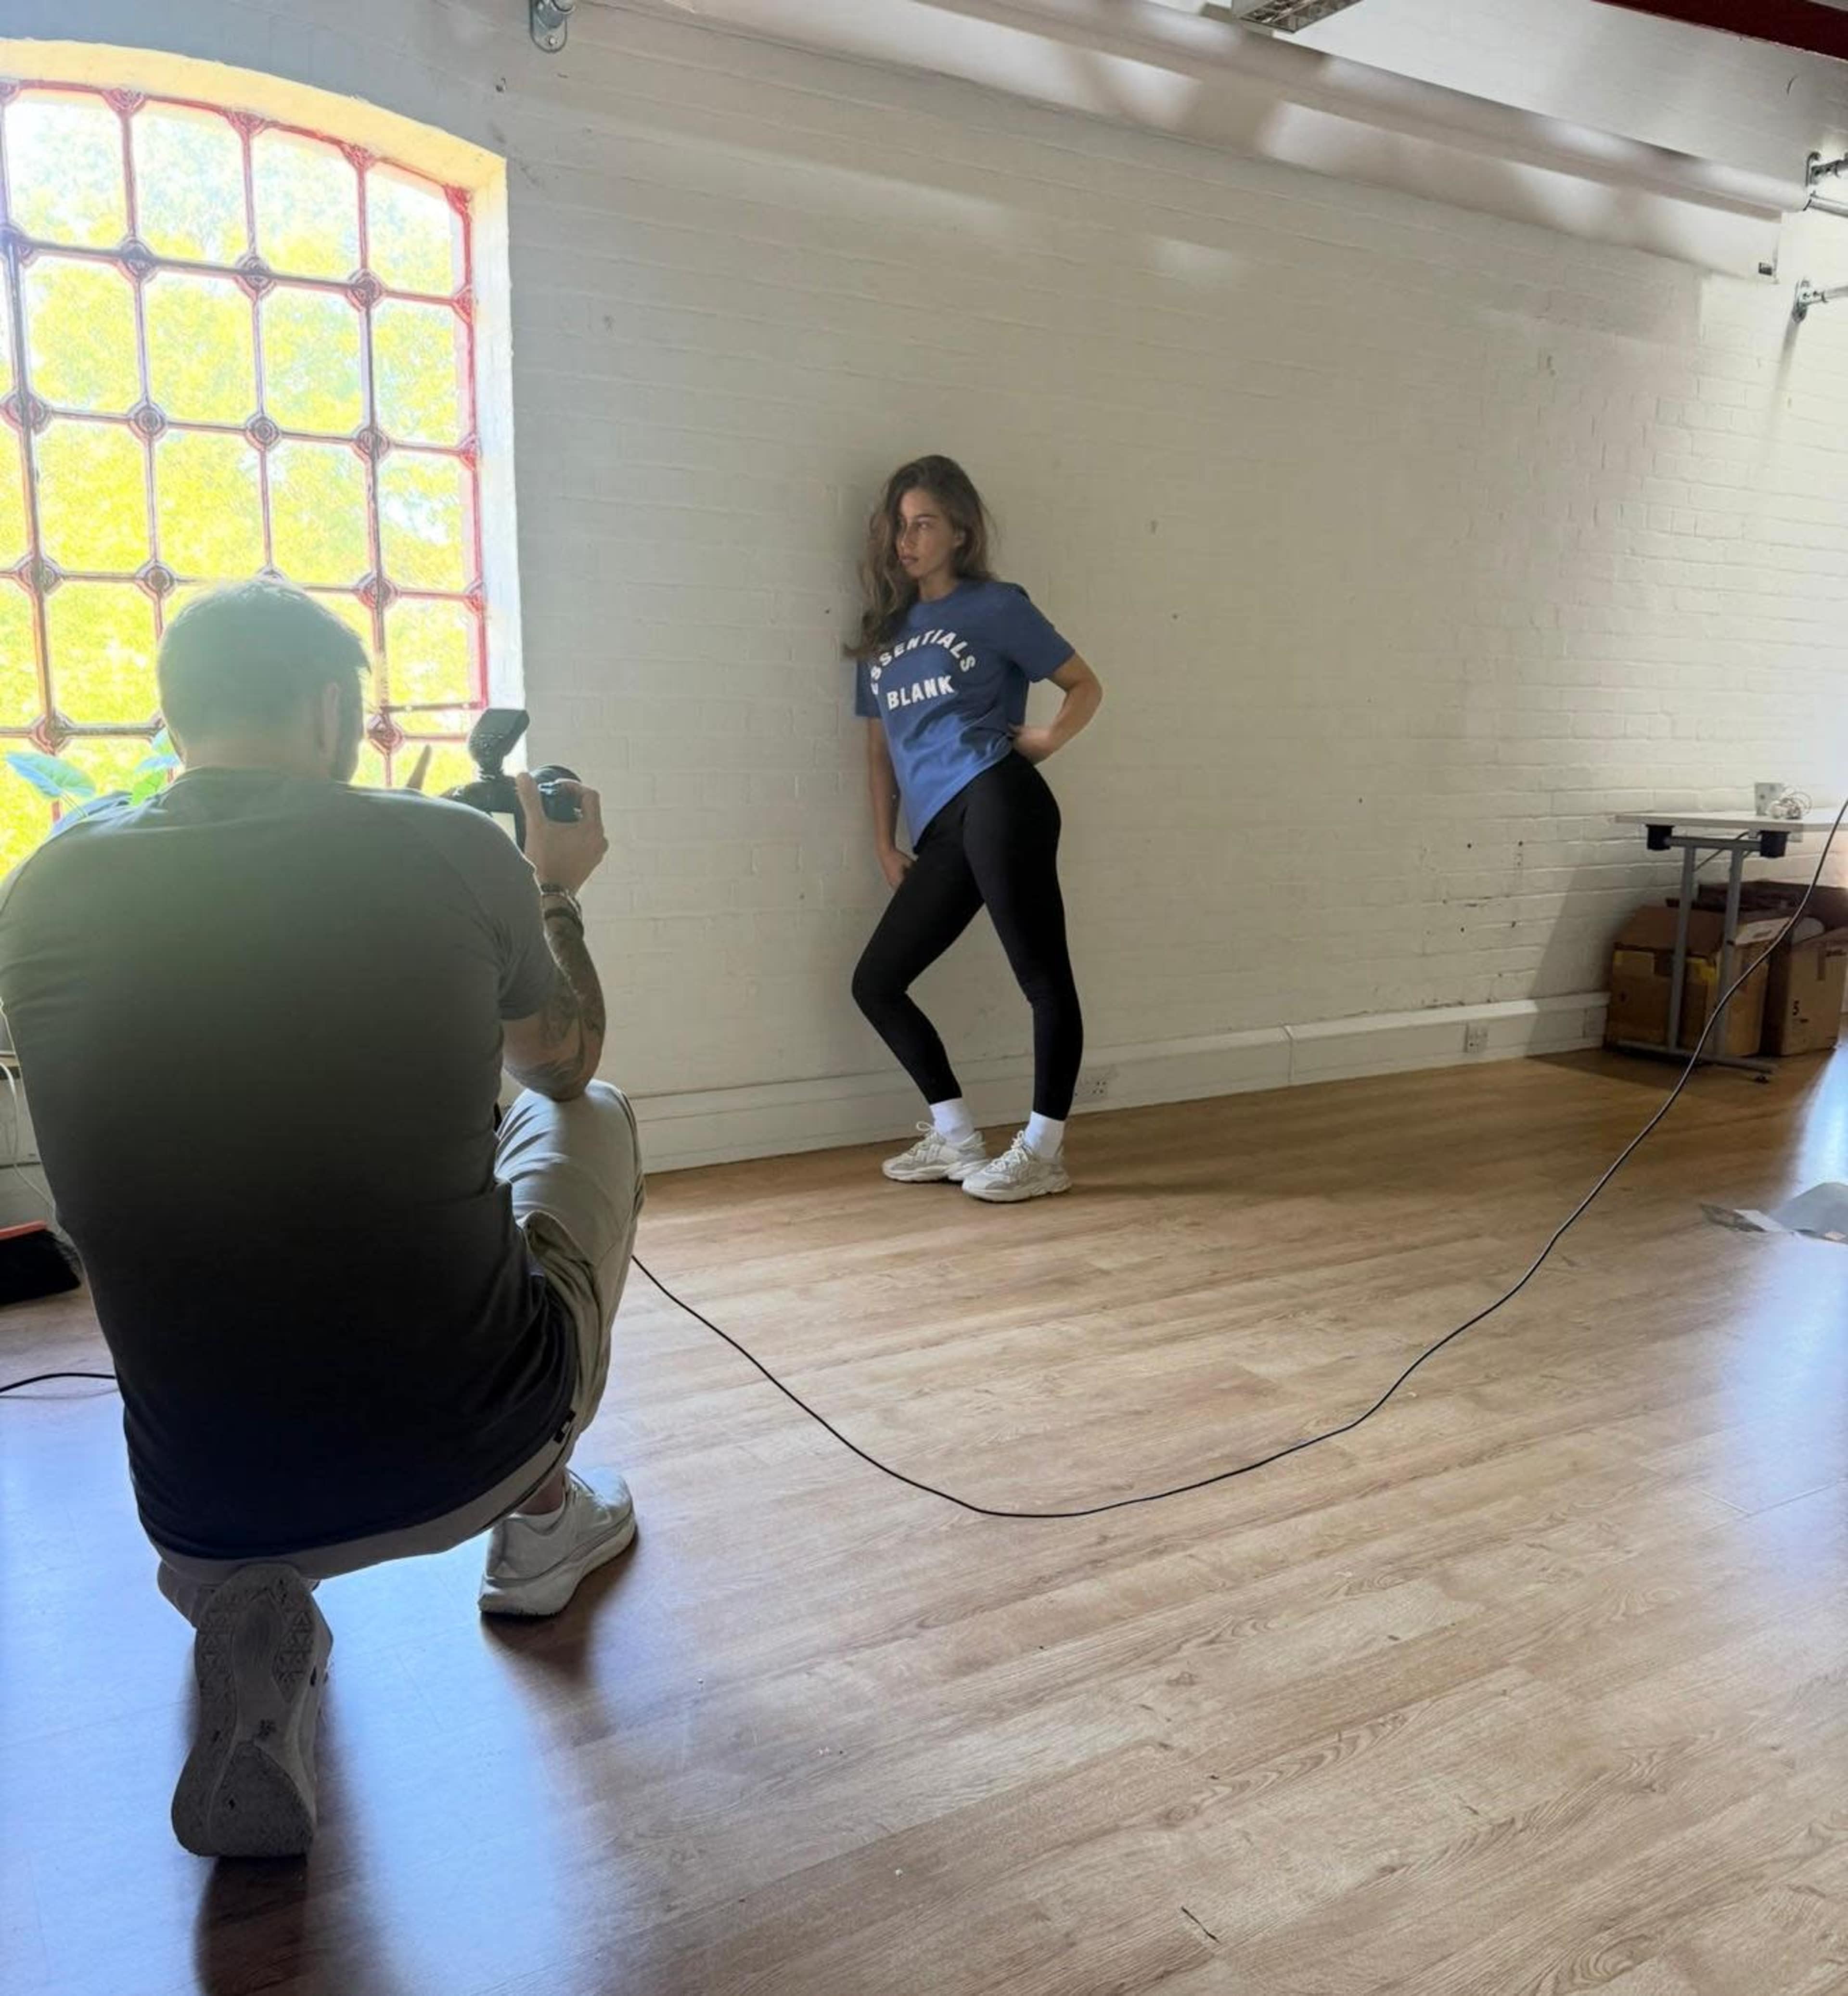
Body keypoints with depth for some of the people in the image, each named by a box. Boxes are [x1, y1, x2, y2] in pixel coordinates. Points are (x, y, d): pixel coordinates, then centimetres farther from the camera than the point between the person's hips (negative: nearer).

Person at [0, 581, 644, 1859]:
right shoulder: (451, 852, -10)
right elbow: (565, 1063, 11)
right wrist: (557, 894, 28)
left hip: (210, 1505, 3)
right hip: (476, 1447, -3)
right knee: (590, 1120, 25)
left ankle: (252, 1615, 15)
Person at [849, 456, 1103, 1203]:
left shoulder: (995, 607, 6)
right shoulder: (883, 630, 22)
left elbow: (1085, 685, 10)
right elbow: (879, 746, 24)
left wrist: (1049, 739, -7)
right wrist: (886, 845, 18)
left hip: (996, 803, -7)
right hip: (940, 836, 7)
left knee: (1043, 977, -7)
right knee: (876, 983, 5)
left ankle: (1043, 1152, 3)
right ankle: (956, 1139, 14)